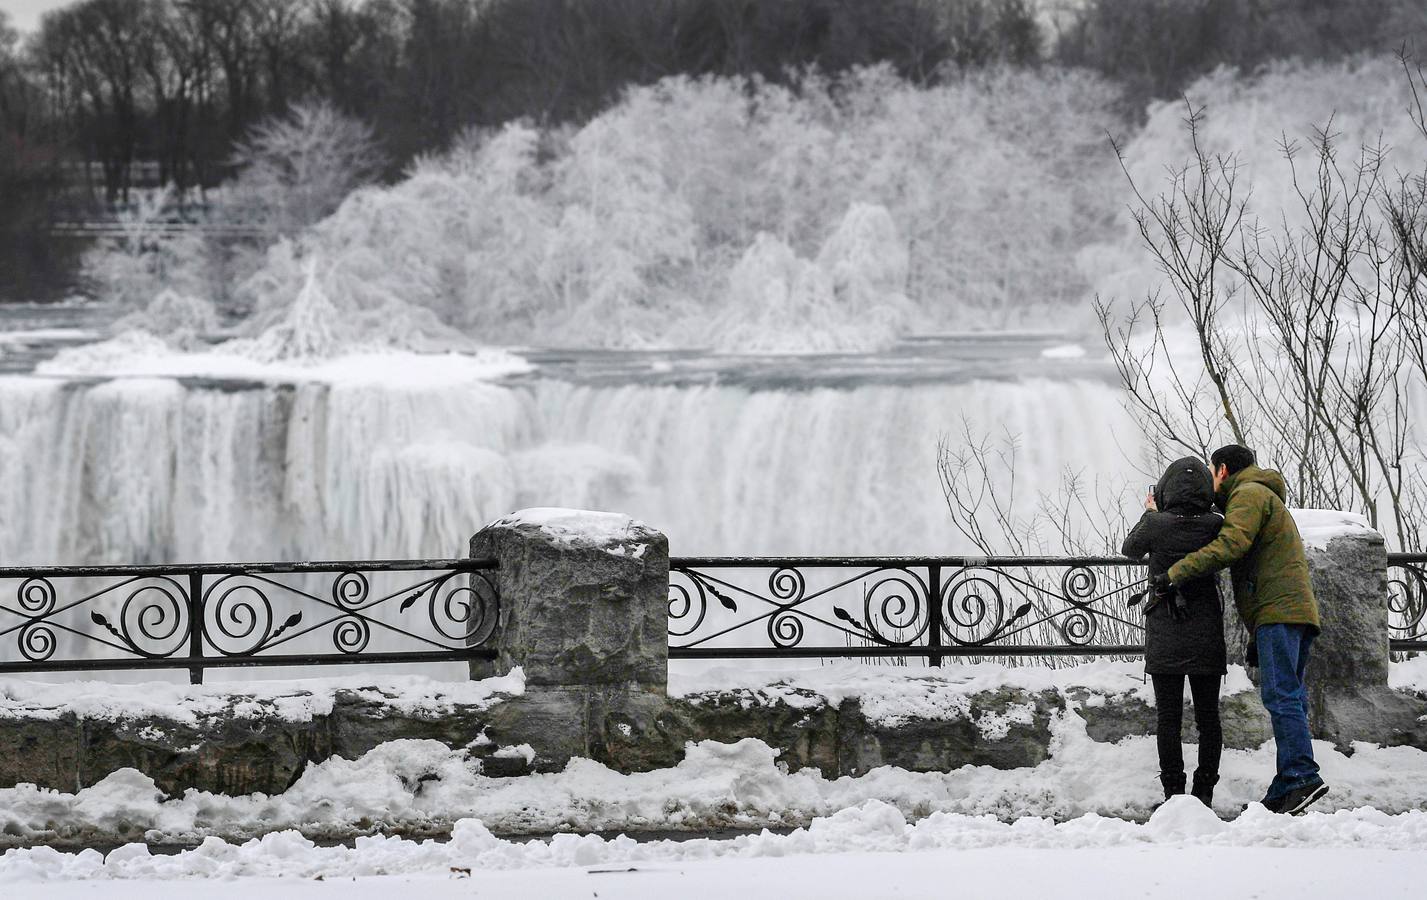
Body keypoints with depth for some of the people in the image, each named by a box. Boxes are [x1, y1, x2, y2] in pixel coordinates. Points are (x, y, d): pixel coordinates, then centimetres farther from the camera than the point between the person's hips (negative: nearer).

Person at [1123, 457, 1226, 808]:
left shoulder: (1156, 525, -12)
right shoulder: (1215, 526, -8)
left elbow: (1131, 549, 9)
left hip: (1164, 639, -2)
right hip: (1206, 638, 2)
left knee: (1168, 718, 3)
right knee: (1208, 717, 8)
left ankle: (1173, 792, 1)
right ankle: (1204, 793, 7)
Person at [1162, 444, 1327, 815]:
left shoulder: (1249, 493, 1)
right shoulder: (1267, 499, 33)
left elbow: (1230, 545, -16)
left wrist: (1176, 573, -15)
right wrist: (1257, 636, 28)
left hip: (1279, 609, -10)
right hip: (1300, 611, 10)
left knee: (1281, 696, -17)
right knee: (1288, 698, 4)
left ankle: (1302, 777, -27)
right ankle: (1284, 793, -1)